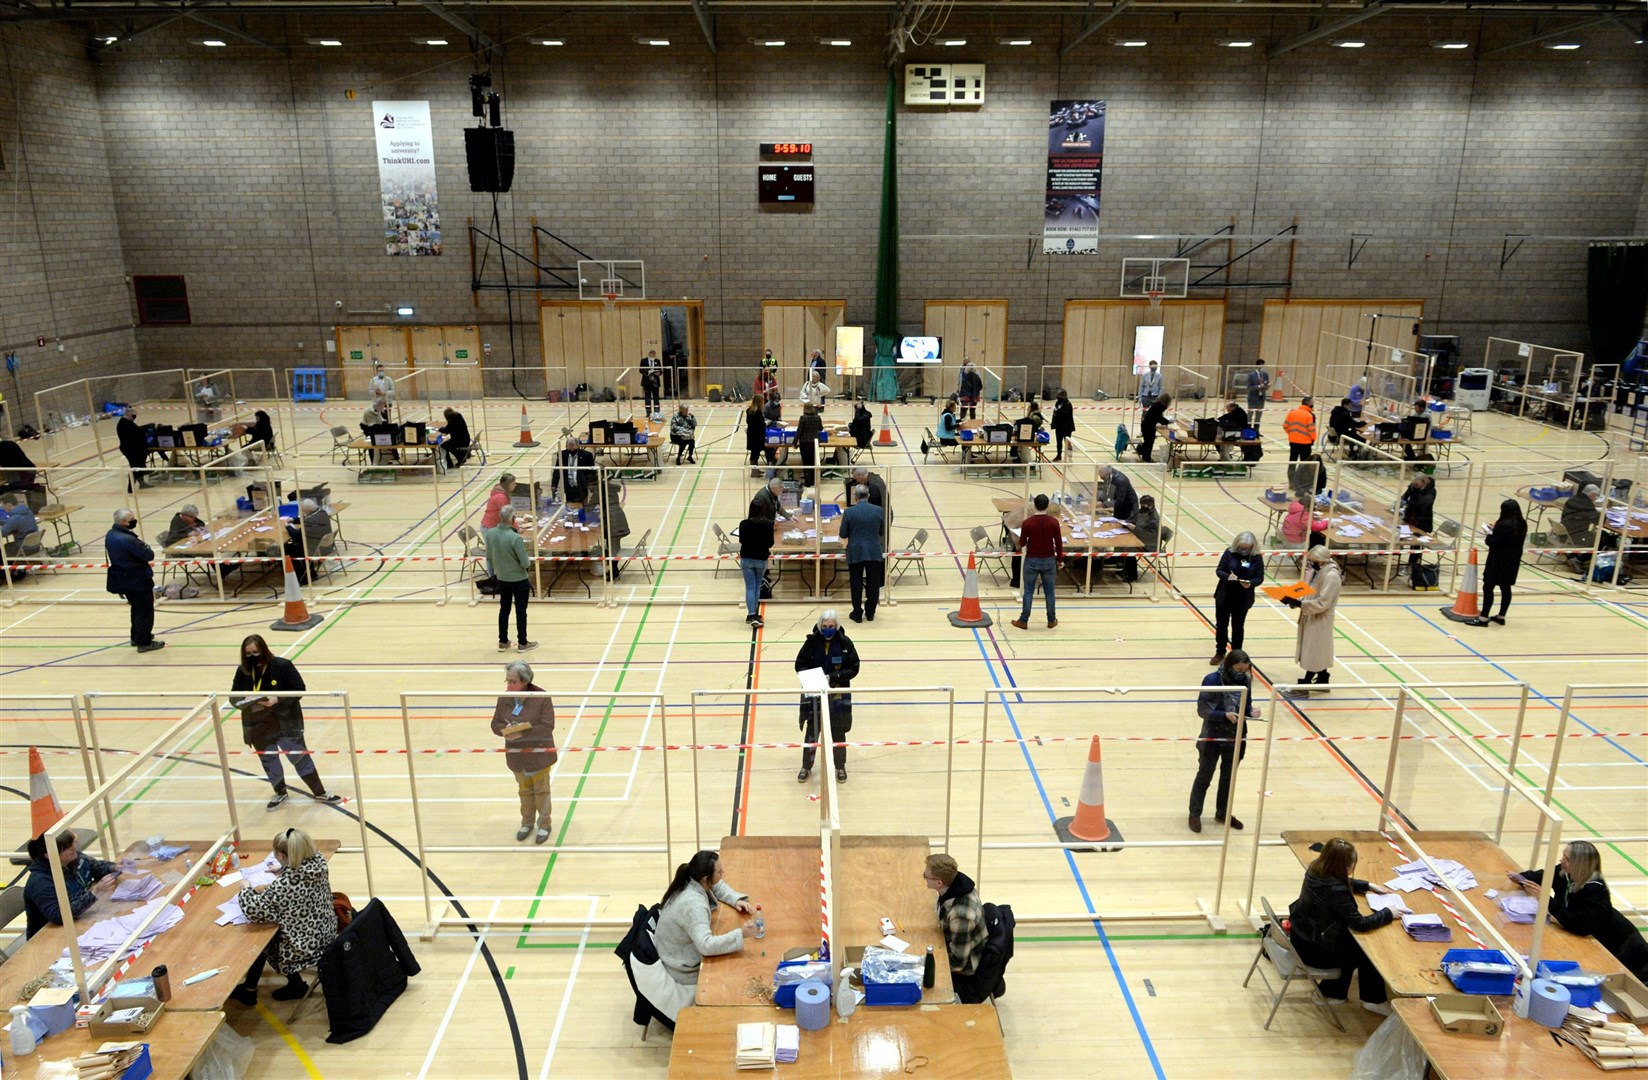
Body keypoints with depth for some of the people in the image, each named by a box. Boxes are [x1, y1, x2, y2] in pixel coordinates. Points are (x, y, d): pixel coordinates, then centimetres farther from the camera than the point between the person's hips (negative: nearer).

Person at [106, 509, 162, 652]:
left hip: (124, 579, 9)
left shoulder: (110, 535, 1)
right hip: (137, 580, -9)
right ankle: (144, 642, 10)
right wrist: (142, 544, -7)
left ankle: (137, 637, 36)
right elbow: (149, 555, -23)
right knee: (145, 610, 3)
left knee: (137, 608, 25)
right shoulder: (128, 539, -29)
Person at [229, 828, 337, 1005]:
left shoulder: (283, 885, -32)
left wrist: (247, 890, -7)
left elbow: (252, 909, -24)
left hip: (306, 948, -6)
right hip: (327, 934, 6)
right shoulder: (319, 861, -11)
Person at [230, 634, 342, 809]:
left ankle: (320, 793, 19)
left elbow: (299, 690, -14)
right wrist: (245, 700, -19)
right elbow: (233, 696, 3)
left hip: (286, 723, -4)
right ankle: (280, 793, 41)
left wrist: (278, 699, -27)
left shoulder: (282, 665, -15)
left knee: (300, 757, 5)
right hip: (259, 728, 4)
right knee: (268, 761, 19)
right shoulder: (242, 671, -5)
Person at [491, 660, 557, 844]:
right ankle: (527, 822, 40)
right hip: (516, 755, 4)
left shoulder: (541, 698, -21)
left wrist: (523, 732, -29)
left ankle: (544, 824, 30)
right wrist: (505, 729, -22)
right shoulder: (504, 698, -7)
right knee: (524, 790, 22)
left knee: (541, 790, 13)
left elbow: (547, 726, -23)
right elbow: (495, 724, 0)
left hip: (539, 754, -4)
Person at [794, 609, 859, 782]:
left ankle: (840, 767, 31)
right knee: (811, 730, 8)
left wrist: (833, 677, -19)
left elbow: (853, 668, -7)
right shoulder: (812, 641, -8)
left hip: (838, 694, 0)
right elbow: (799, 664, -1)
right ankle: (806, 767, 26)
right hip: (813, 693, 0)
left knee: (838, 732, 12)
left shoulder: (845, 643, -10)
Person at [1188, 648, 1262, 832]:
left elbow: (1246, 706, 7)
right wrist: (1225, 715, -30)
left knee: (1229, 777, 18)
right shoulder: (1212, 680, -19)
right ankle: (1195, 814, 24)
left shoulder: (1246, 681, -4)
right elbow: (1202, 709, -18)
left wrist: (1252, 711, -16)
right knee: (1204, 776, 9)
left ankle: (1223, 813, 36)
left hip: (1235, 738, 5)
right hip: (1212, 737, -5)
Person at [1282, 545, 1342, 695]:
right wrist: (1294, 599, -4)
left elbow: (1322, 603, -26)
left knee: (1313, 654, 0)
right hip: (1312, 618, 9)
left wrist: (1298, 603, -29)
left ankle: (1304, 687, 6)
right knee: (1318, 652, 19)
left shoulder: (1331, 576, -24)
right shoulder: (1317, 570, 5)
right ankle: (1322, 682, 32)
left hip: (1320, 620, -9)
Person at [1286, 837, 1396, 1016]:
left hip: (1301, 933, 8)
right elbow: (1360, 924, -25)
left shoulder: (1315, 869, -6)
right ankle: (1374, 1000, 28)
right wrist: (1388, 913, -10)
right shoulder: (1335, 891, -33)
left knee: (1352, 940, 23)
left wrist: (1369, 886, 14)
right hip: (1313, 950, -8)